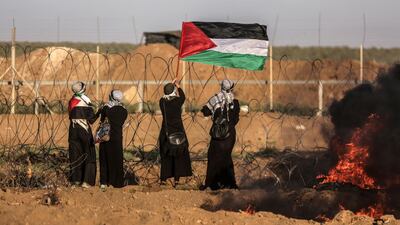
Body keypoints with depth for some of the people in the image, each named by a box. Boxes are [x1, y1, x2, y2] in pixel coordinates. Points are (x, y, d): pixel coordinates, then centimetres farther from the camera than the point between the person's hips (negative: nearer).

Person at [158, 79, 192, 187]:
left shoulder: (162, 102, -6)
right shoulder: (177, 101, -13)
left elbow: (166, 96, 18)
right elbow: (183, 97, 11)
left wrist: (171, 85, 26)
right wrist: (178, 87, 23)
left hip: (166, 132, 3)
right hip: (178, 132, -3)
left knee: (166, 156, 12)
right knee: (179, 156, 7)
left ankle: (164, 179, 13)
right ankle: (176, 178, 3)